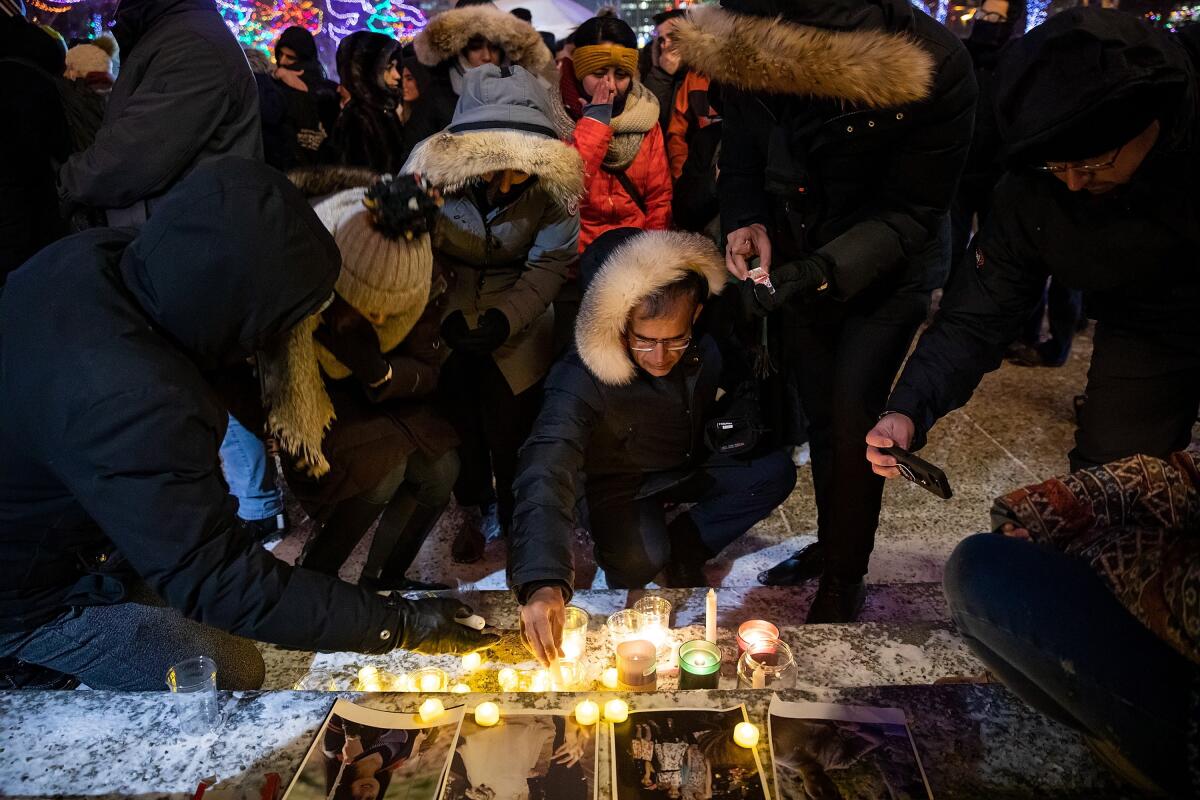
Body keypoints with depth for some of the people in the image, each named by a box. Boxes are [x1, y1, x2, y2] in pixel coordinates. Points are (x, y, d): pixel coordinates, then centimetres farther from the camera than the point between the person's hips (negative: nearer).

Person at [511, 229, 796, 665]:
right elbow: (546, 471, -48)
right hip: (623, 485, -5)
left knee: (776, 472, -16)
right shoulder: (581, 379, -35)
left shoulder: (704, 350, -18)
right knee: (641, 556, -33)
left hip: (688, 465, 5)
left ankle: (684, 545, -5)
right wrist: (543, 583, -61)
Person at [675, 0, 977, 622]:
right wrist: (745, 220, -22)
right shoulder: (747, 55, -20)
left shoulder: (936, 68, -30)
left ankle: (842, 583, 11)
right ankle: (831, 544, 36)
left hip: (889, 266, -4)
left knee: (851, 419, -9)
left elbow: (910, 212, -24)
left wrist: (820, 273, -37)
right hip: (799, 260, 4)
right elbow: (741, 157, -3)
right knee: (820, 412, 14)